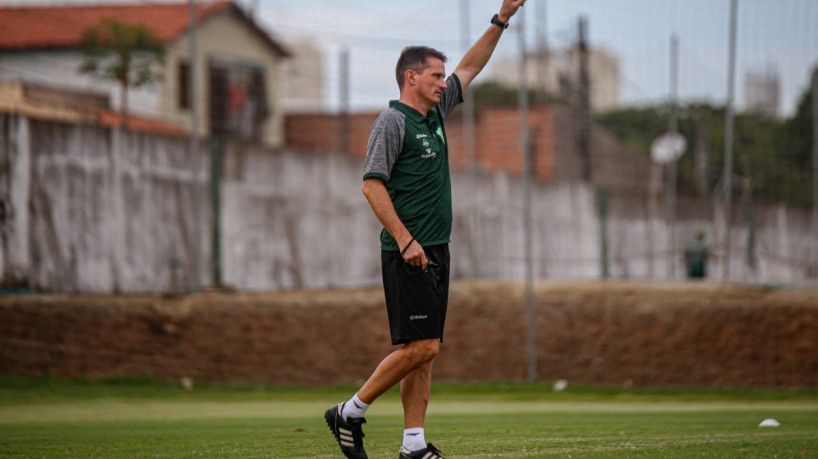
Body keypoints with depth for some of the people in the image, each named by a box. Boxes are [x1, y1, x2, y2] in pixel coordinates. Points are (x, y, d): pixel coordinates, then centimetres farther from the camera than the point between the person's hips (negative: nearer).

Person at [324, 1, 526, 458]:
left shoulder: (436, 112, 15)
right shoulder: (393, 121, -10)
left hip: (435, 251, 9)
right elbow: (373, 184, -16)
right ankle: (350, 413, -2)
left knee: (425, 351, 5)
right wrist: (405, 240, -21)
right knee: (420, 346, -13)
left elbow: (469, 68, 28)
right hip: (408, 253, -9)